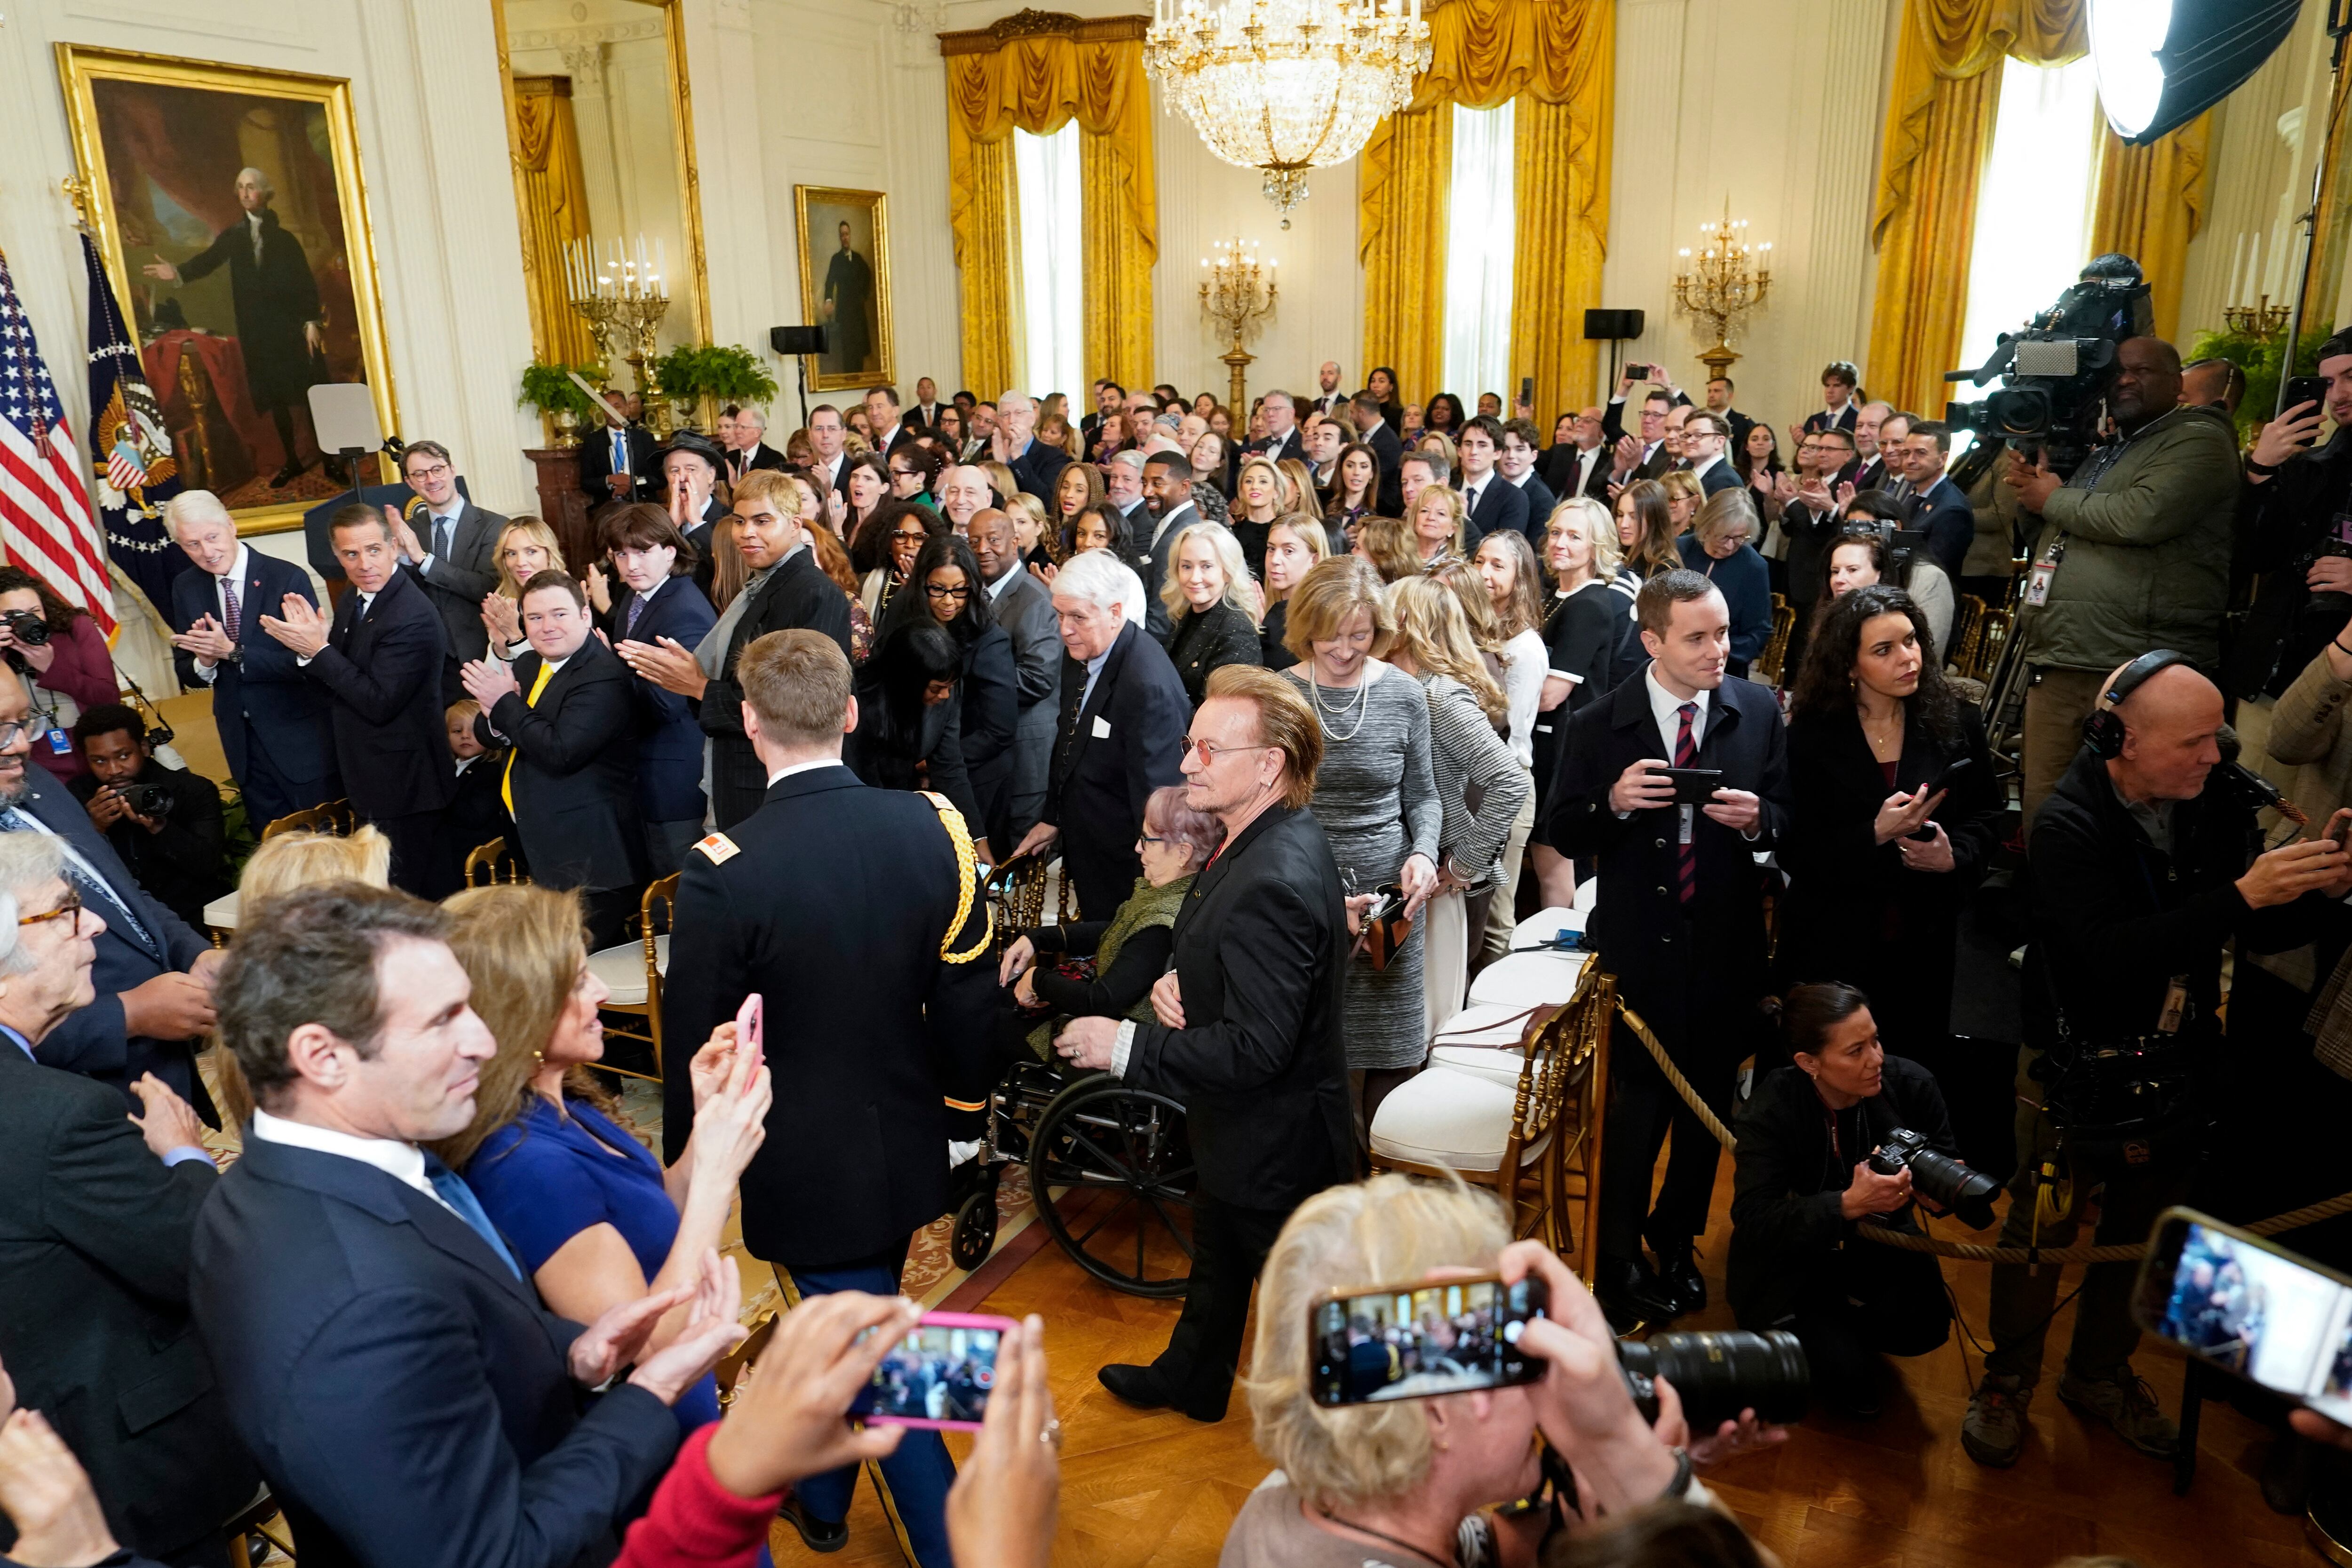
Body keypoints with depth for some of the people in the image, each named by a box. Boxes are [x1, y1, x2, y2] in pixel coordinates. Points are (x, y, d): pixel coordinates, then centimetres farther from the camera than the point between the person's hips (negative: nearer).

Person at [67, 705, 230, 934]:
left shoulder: (195, 790, -2)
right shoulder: (76, 797, 6)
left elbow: (209, 864, -12)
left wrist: (159, 828, -26)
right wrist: (95, 829, -16)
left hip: (192, 917, -3)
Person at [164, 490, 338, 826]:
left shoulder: (288, 578, -14)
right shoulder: (186, 588, 4)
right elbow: (186, 675, 7)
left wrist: (234, 652, -26)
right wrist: (204, 662, -15)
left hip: (301, 737, -5)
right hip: (243, 741, 5)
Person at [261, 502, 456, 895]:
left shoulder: (414, 619, -23)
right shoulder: (356, 599, 6)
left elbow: (379, 704, -25)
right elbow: (335, 685, 10)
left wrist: (319, 650, -22)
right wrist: (311, 643, -9)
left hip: (403, 783, -9)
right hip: (368, 779, 9)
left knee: (412, 896, 1)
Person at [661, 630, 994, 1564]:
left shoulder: (721, 871, -24)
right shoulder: (929, 831, -13)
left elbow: (697, 1048, -15)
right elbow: (970, 995, -4)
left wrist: (687, 1172, 2)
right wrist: (964, 1092, 14)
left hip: (803, 1164, -5)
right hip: (906, 1145, 5)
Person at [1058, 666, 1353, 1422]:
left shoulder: (1275, 881, -34)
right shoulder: (1275, 839, -2)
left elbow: (1257, 1048, -34)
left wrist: (1128, 1046, -28)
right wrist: (1179, 981, -7)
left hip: (1274, 1141, -10)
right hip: (1241, 1130, 10)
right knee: (1216, 1261, 31)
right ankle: (1190, 1377, 55)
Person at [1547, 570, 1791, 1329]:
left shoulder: (1758, 711, -1)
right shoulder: (1596, 725, -8)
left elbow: (1787, 819, 4)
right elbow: (1563, 836, -4)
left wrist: (1757, 817, -19)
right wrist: (1613, 802, -23)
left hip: (1727, 945, 3)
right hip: (1638, 945, -3)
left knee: (1707, 1106, 16)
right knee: (1637, 1107, 4)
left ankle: (1675, 1245, 39)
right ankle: (1619, 1264, 25)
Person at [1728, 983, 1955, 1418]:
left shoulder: (1910, 1084, -17)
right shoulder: (1770, 1109, -25)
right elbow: (1753, 1221, -29)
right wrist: (1848, 1205, -43)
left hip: (1878, 1242, 4)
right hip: (1792, 1256, -4)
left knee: (1925, 1326, -22)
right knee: (1851, 1382, -19)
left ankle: (1839, 1327, 10)